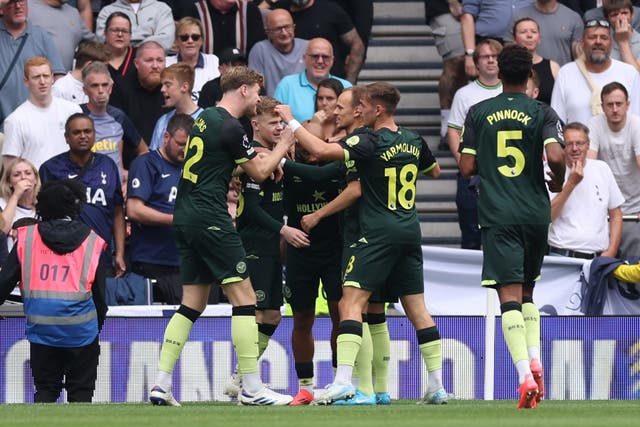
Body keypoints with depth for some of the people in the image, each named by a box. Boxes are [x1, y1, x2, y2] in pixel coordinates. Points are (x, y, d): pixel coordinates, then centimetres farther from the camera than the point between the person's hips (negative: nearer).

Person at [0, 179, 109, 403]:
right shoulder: (92, 242, 4)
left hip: (41, 327, 1)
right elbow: (99, 292, 7)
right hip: (81, 329, -1)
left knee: (45, 389, 11)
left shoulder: (26, 238, 5)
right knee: (80, 391, 8)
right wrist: (98, 325, 20)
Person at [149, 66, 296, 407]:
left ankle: (161, 385, 4)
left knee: (192, 304, 11)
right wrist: (283, 146, 14)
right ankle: (251, 388, -9)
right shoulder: (230, 128, -12)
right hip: (210, 219, -9)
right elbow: (258, 173, -1)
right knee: (244, 298, -6)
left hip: (184, 217, 9)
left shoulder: (205, 118, 15)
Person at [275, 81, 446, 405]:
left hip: (378, 233, -7)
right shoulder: (414, 142, 9)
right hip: (410, 233, 7)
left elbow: (322, 151, -22)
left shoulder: (370, 143, -12)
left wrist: (291, 121, -11)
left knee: (350, 302, -9)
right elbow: (435, 171, 29)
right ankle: (437, 387, 10)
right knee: (417, 308, 11)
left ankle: (343, 381, -22)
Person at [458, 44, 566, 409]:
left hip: (498, 216, -1)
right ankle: (535, 360, 3)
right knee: (527, 291, 20)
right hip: (536, 214, 1)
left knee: (510, 295, -8)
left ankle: (525, 374, -23)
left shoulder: (479, 113, 4)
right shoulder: (542, 113, 0)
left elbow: (467, 167, 2)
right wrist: (559, 182, 7)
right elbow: (556, 156, -14)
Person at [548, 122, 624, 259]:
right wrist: (571, 183, -10)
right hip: (561, 255, -3)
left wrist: (611, 251, 5)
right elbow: (546, 217, -8)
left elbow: (616, 215, 18)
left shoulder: (602, 169, 14)